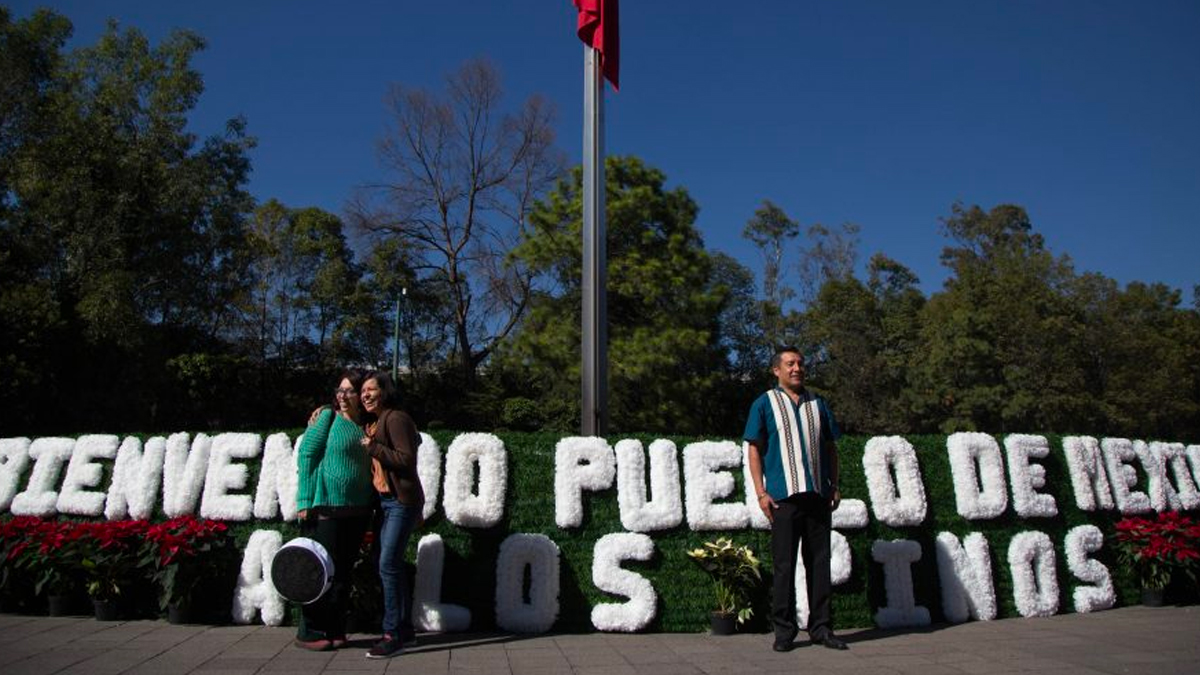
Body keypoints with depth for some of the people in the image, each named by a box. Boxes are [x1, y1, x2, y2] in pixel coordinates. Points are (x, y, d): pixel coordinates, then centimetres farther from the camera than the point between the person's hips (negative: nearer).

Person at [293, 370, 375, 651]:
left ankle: (335, 630, 20)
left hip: (358, 510, 5)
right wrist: (305, 500, -13)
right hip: (326, 507, -5)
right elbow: (306, 456, -7)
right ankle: (310, 633, 12)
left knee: (344, 571, 10)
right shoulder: (327, 417, -3)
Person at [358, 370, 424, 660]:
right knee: (393, 565, 14)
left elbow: (406, 459, -18)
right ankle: (405, 624, 25)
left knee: (388, 565, -11)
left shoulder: (396, 418, -12)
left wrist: (373, 447, -16)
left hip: (401, 501, -9)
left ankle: (393, 635, -3)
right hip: (385, 502, 9)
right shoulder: (374, 424, 15)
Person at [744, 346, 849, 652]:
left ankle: (820, 627, 17)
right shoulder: (764, 404, 3)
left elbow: (830, 447, 18)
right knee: (784, 565, 1)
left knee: (819, 562, 8)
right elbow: (754, 450, 0)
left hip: (819, 495, 4)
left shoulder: (818, 403, 15)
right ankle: (784, 630, 11)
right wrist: (761, 493, -7)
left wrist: (834, 486, 9)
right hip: (784, 496, -3)